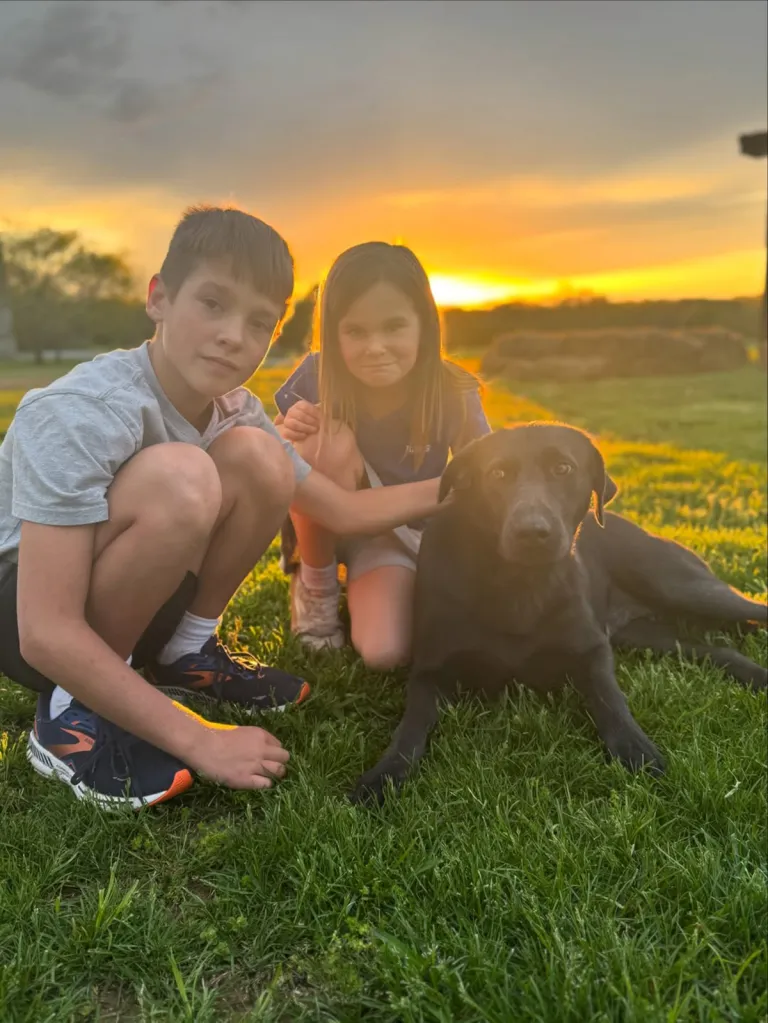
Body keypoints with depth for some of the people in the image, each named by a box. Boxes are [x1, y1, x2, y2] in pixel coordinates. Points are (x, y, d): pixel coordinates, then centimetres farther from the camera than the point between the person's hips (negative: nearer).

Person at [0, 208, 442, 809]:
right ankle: (74, 712, -13)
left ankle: (185, 654, 4)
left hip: (117, 605, 6)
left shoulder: (234, 410, -7)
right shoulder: (82, 415, -29)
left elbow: (346, 511, 2)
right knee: (180, 477, -33)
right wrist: (200, 741, -30)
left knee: (256, 456, -14)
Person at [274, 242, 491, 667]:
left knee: (384, 652, -26)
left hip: (409, 533, -1)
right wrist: (285, 435, -28)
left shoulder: (453, 395, -21)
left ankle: (362, 588, 11)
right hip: (330, 522, 1)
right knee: (329, 443, -32)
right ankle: (315, 584, -7)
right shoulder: (317, 378, -19)